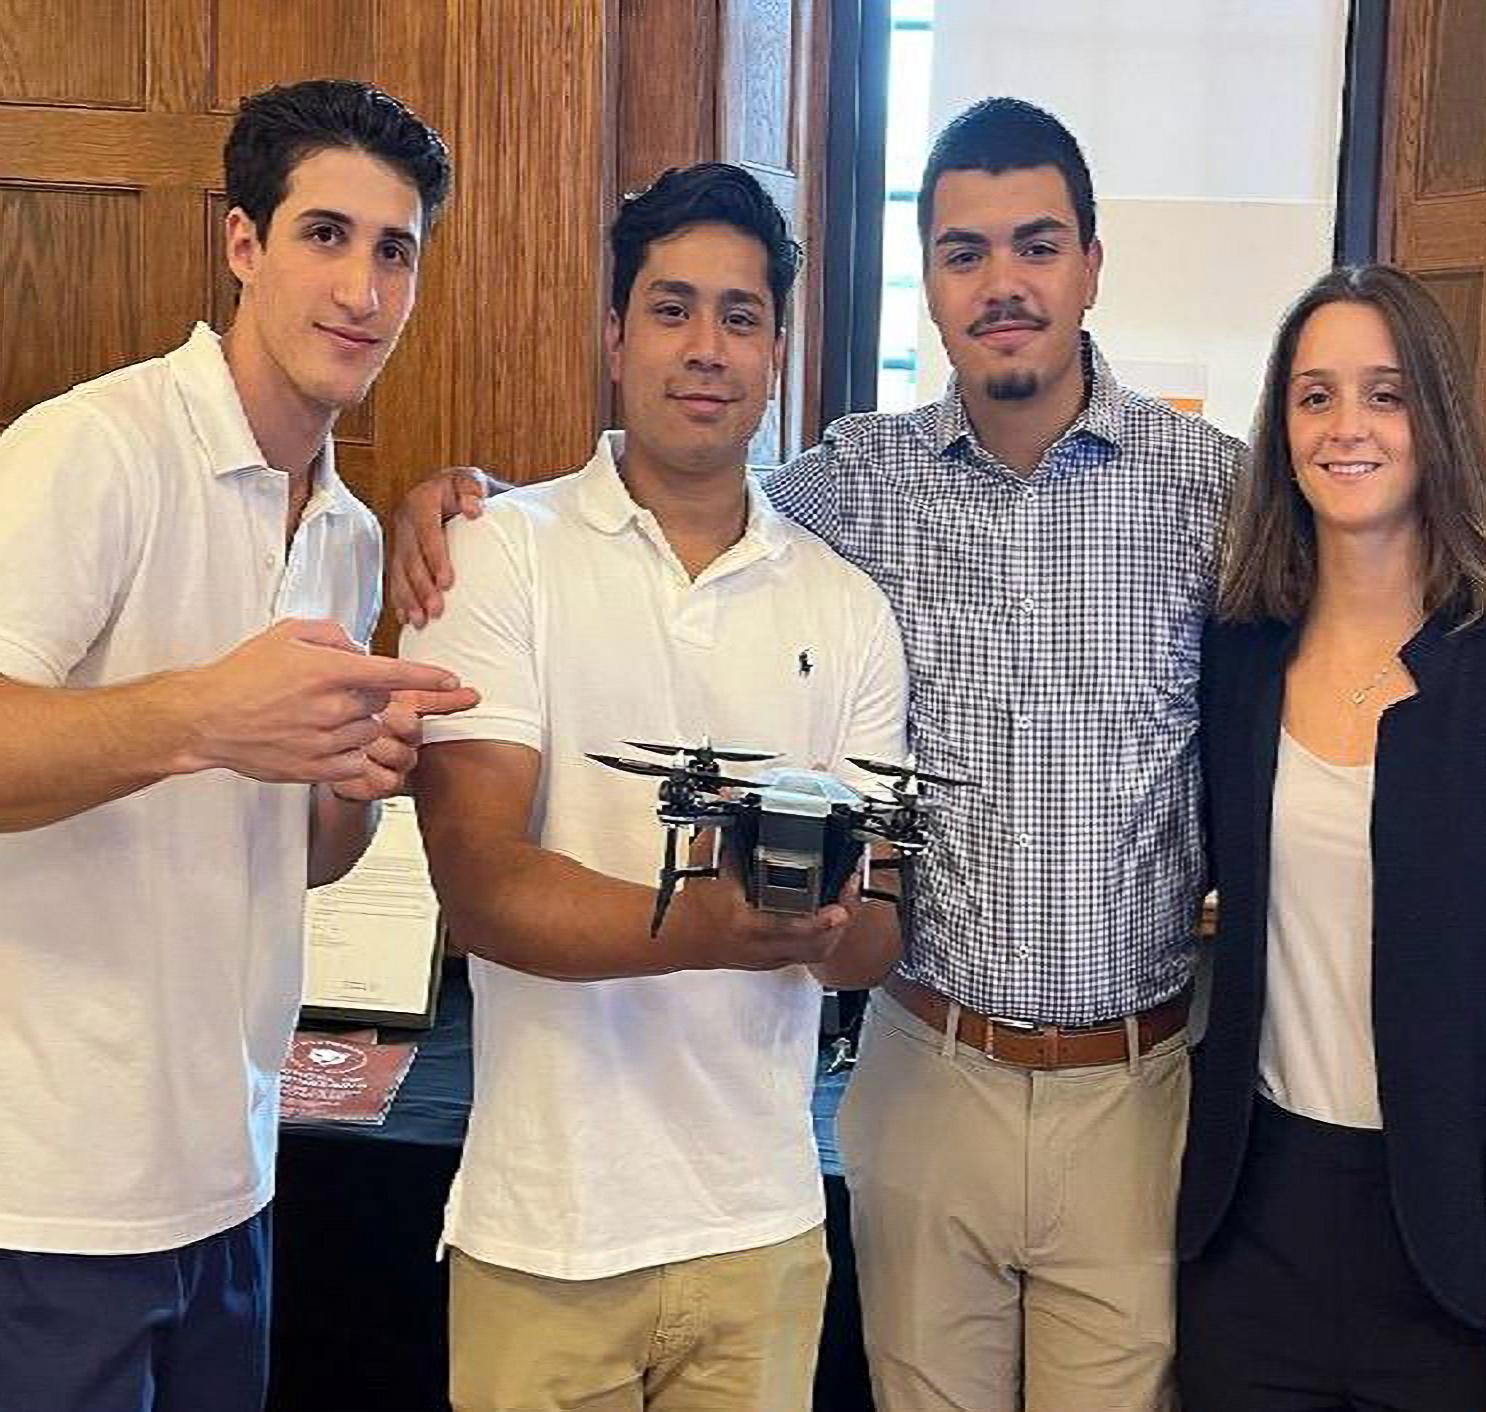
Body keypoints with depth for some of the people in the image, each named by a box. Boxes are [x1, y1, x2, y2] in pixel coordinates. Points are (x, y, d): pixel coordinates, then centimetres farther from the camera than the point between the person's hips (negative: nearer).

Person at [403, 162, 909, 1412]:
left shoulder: (847, 607, 5)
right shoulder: (501, 554, -5)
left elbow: (881, 935, 4)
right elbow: (480, 883, -13)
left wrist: (832, 920, -20)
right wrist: (698, 929, -30)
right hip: (546, 1225, -3)